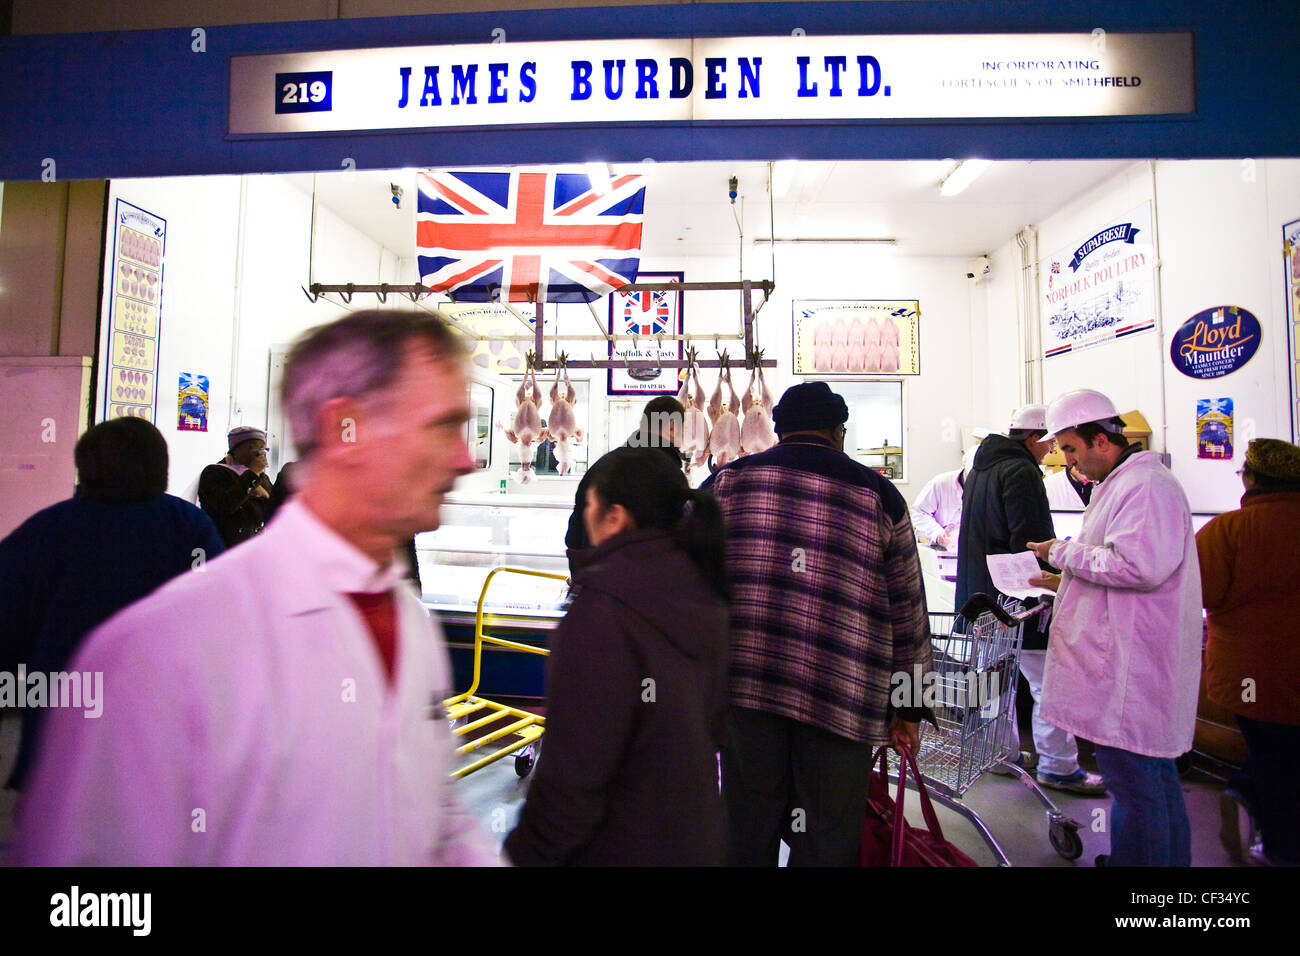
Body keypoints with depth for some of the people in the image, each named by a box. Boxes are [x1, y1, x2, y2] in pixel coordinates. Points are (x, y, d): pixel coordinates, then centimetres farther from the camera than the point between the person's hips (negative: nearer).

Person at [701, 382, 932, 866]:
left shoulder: (728, 479, 8)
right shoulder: (878, 493, 7)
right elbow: (908, 608, 8)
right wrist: (910, 705, 15)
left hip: (742, 679, 1)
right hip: (842, 693, 0)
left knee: (748, 824, 14)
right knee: (826, 838, 13)